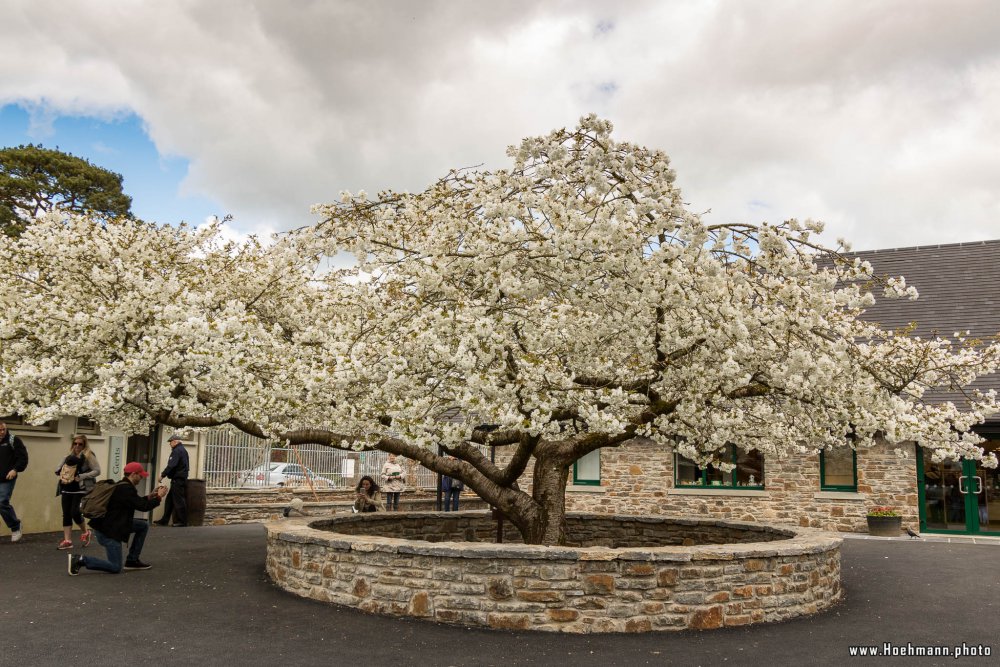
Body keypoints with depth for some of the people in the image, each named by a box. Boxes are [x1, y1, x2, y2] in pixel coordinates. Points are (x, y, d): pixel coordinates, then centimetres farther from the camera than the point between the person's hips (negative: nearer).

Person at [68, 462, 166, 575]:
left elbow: (137, 503, 22)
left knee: (143, 525, 14)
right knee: (115, 568, -5)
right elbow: (143, 507, -20)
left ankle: (132, 560, 17)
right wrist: (158, 497, -7)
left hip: (112, 524, 10)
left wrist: (149, 497, 14)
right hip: (106, 531, -10)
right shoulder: (126, 489, -22)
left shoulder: (123, 486, 10)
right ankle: (80, 560, -8)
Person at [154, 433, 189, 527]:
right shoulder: (183, 450, 17)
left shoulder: (177, 451, -15)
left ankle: (182, 521, -1)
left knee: (178, 500, -5)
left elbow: (171, 465, -22)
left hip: (177, 479, -10)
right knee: (169, 500, 13)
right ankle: (164, 520, 17)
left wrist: (162, 475, -16)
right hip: (182, 478, 10)